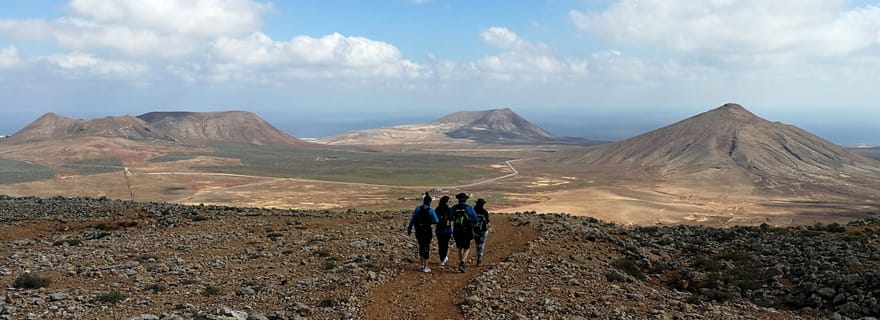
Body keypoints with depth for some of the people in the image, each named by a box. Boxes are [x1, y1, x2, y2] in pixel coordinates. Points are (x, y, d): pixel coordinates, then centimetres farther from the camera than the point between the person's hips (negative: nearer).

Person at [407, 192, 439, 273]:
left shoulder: (418, 209, -1)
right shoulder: (430, 210, -10)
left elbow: (412, 219, 0)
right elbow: (436, 221, -15)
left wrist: (409, 229, 8)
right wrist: (429, 222, 5)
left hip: (418, 231, 3)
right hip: (427, 231, -3)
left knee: (421, 246, 21)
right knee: (426, 248, 5)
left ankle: (422, 264, 28)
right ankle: (425, 267, 7)